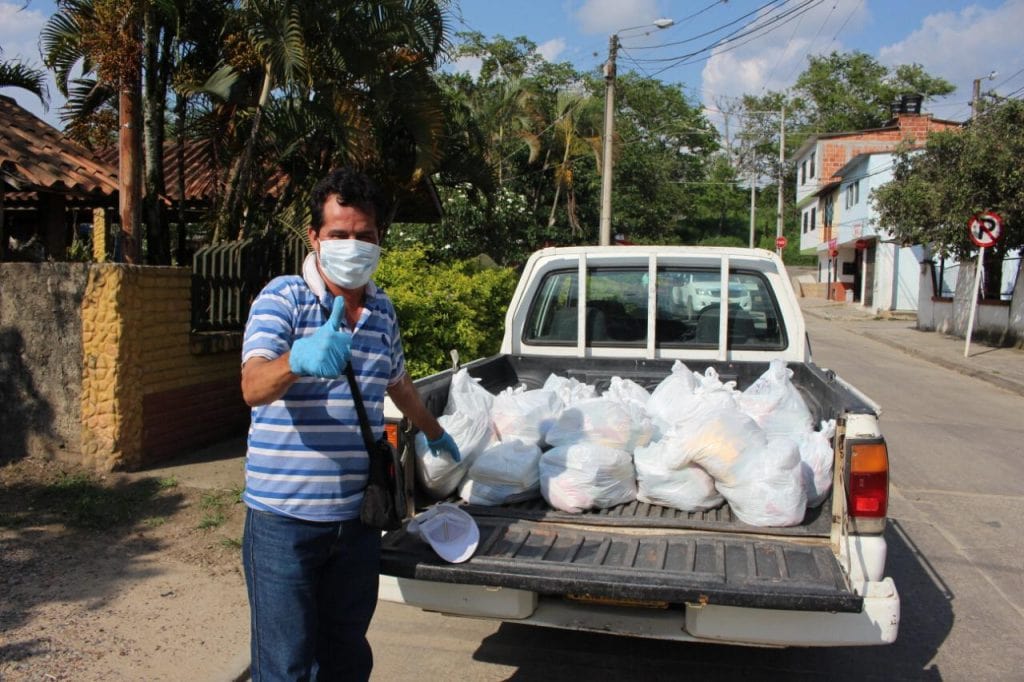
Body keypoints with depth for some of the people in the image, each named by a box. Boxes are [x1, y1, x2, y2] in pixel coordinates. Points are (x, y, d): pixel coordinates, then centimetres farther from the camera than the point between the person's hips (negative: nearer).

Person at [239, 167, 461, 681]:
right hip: (285, 517, -5)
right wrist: (298, 359, -45)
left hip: (358, 517, 5)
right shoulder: (283, 298, -8)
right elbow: (253, 387, -24)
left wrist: (434, 433, 39)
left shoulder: (383, 311, 9)